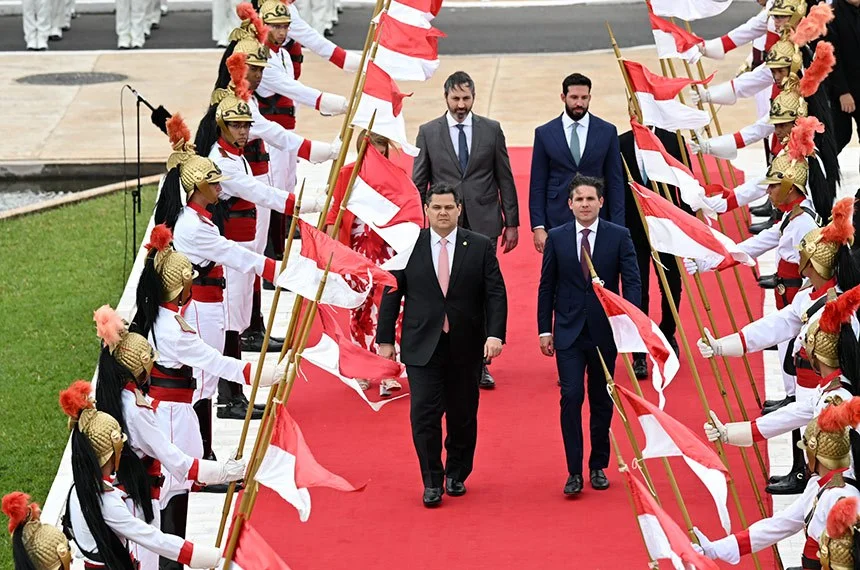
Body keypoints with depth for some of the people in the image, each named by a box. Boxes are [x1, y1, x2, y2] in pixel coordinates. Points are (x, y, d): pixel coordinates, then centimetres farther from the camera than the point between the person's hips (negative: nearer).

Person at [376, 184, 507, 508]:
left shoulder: (480, 247, 2)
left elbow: (496, 294, -1)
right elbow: (391, 294, 5)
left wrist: (495, 334, -14)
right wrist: (385, 339, 1)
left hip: (466, 347, 1)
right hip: (422, 346, -1)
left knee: (463, 415, 9)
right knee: (425, 414, -7)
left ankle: (457, 475, 26)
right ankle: (432, 481, 3)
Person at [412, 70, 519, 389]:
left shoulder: (491, 130, 5)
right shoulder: (428, 132, 4)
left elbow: (505, 178, 7)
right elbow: (418, 183, 6)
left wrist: (512, 222, 4)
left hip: (482, 225, 0)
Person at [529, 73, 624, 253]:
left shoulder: (607, 132, 4)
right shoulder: (544, 133, 4)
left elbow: (615, 182, 5)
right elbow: (537, 185, 5)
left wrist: (617, 228, -1)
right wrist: (538, 227, -3)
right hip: (557, 222, 0)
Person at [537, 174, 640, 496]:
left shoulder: (619, 236, -1)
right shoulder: (557, 238, 2)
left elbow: (632, 282, -3)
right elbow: (547, 286, 6)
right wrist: (544, 330, 2)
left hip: (604, 332, 0)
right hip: (568, 333, 0)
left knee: (602, 401, 9)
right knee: (571, 397, -9)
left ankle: (599, 467, 21)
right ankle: (574, 472, -6)